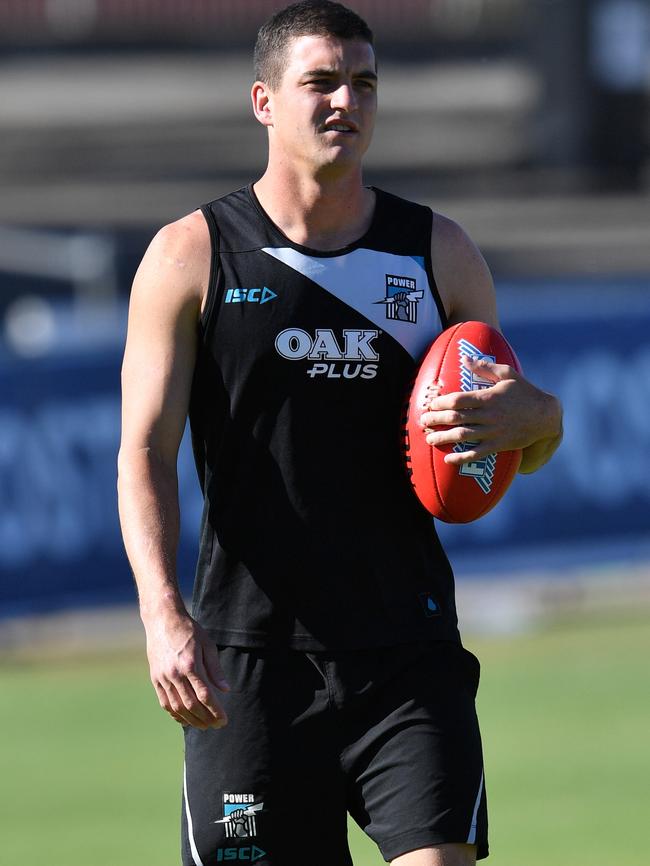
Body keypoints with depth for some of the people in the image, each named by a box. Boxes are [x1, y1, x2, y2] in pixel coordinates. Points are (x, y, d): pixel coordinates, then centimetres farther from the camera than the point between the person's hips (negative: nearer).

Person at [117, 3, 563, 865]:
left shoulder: (439, 253, 9)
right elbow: (146, 451, -4)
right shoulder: (191, 256, 2)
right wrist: (164, 616, -19)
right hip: (249, 656, -1)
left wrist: (520, 417, -11)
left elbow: (537, 430, 16)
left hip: (408, 653, 1)